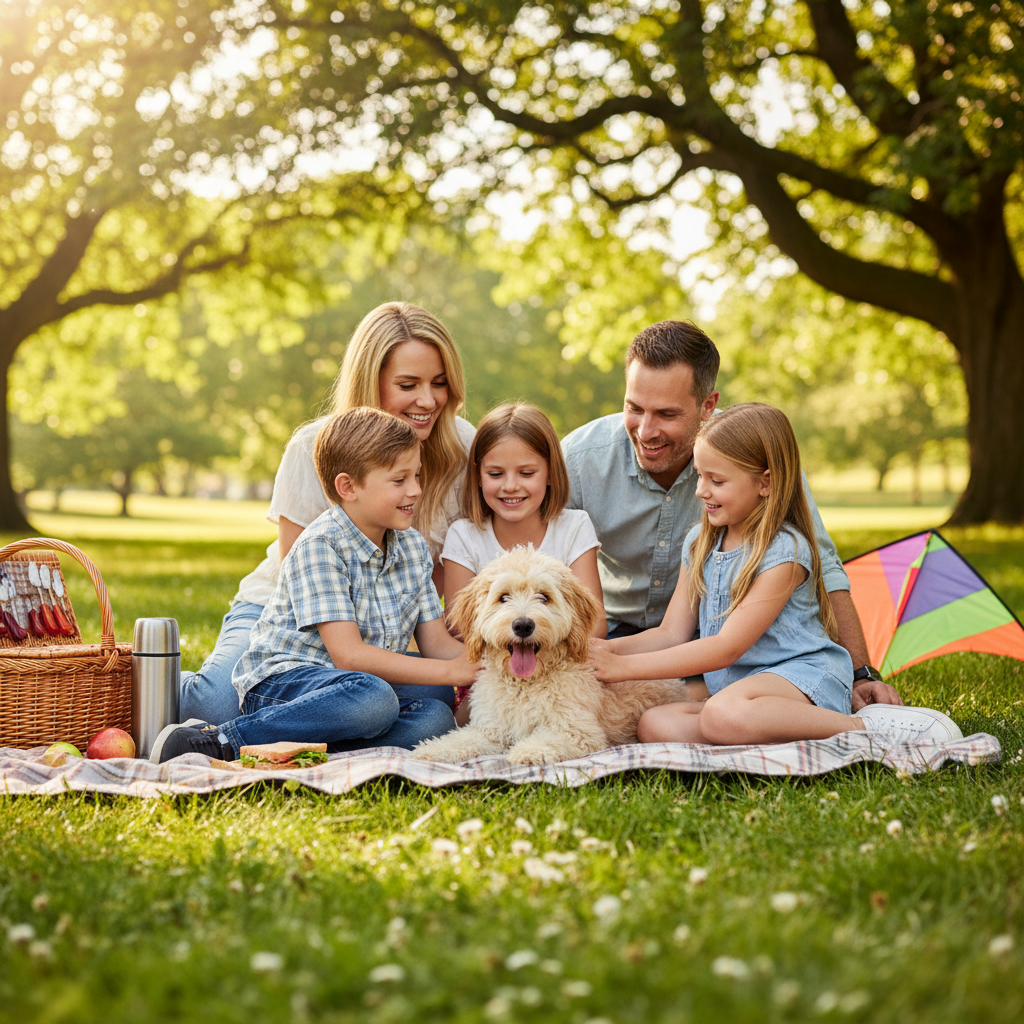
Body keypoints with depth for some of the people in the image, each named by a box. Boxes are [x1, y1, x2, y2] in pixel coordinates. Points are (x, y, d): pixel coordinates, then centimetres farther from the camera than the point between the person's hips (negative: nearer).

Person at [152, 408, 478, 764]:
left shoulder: (414, 548, 10)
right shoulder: (320, 545, -13)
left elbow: (437, 643, 11)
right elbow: (347, 655, -21)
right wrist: (451, 672, -20)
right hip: (282, 679, -7)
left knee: (436, 718, -23)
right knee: (373, 699, -38)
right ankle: (221, 741, -26)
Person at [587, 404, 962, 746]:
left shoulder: (784, 552, -12)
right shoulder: (699, 544, 13)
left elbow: (727, 647, -16)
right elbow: (671, 634, 12)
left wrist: (625, 667, -17)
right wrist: (610, 649, -8)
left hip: (801, 673, -7)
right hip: (728, 682, 7)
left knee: (724, 714, -40)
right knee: (654, 726, -22)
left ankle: (867, 728, -23)